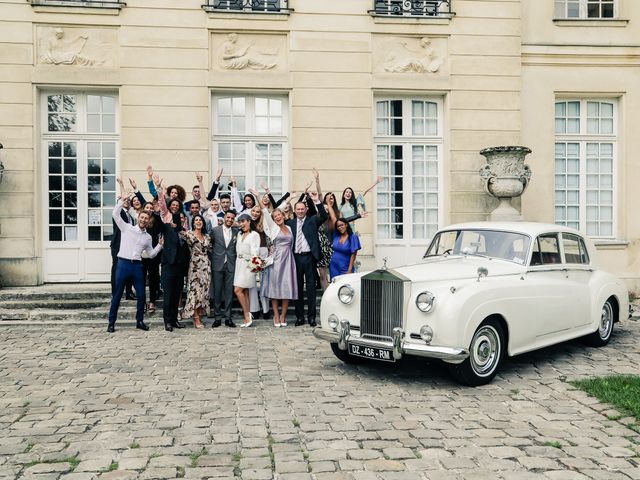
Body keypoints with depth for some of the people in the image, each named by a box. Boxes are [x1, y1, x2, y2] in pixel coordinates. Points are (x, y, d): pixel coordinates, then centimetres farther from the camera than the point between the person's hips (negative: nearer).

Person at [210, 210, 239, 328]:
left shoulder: (236, 232, 7)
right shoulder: (215, 230, 2)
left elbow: (237, 247, 13)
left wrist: (235, 259, 3)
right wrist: (212, 259, 2)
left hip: (231, 265, 1)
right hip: (218, 265, -1)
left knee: (229, 292, 3)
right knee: (217, 291, 2)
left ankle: (228, 317, 9)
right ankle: (217, 317, 10)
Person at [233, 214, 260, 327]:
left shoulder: (255, 235, -5)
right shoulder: (239, 234, 18)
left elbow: (255, 250, -14)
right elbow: (237, 249, 16)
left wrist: (253, 263, -27)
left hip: (248, 264, -7)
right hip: (239, 264, 7)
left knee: (238, 290, -12)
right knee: (244, 292, 6)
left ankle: (247, 315, -4)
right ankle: (247, 317, 10)